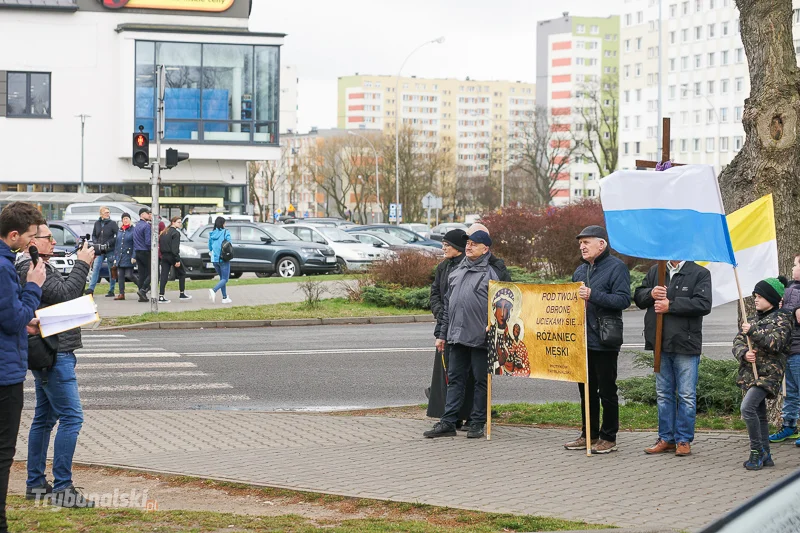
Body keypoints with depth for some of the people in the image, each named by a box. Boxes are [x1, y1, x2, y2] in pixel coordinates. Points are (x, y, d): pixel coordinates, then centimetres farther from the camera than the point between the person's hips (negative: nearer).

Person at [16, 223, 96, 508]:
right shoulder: (31, 268, -16)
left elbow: (68, 294, 17)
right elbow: (65, 295, -23)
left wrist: (83, 267, 4)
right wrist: (82, 265, -13)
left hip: (51, 353, 11)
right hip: (53, 355, -11)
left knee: (44, 418, 15)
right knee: (71, 417, -12)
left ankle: (35, 483, 22)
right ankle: (62, 489, -11)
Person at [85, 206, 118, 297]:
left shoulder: (112, 223, -4)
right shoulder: (97, 223, 8)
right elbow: (93, 235, 18)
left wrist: (109, 243, -14)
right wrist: (96, 243, 0)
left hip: (110, 250, -3)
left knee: (111, 270, 4)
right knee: (95, 268, -9)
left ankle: (111, 291, 10)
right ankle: (91, 288, -14)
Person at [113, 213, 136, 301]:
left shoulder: (133, 230, -5)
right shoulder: (120, 231, 15)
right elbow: (116, 245, 18)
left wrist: (134, 257, -17)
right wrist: (115, 258, 14)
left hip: (128, 257, -6)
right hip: (119, 257, 6)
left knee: (129, 275, -9)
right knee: (120, 276, 4)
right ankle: (121, 294, 8)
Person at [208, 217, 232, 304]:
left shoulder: (211, 234, 7)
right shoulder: (226, 233, -8)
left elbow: (210, 248, 12)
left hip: (214, 260, 6)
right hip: (223, 259, -6)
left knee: (222, 278, 16)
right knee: (225, 279, -2)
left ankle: (225, 298, 14)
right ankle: (213, 290, -26)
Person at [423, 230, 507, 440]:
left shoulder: (490, 274, -2)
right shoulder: (456, 272, 16)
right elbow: (448, 304, 20)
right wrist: (442, 334, 18)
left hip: (480, 338, -6)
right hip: (456, 336, 6)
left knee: (481, 380, 3)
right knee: (454, 379, 7)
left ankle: (477, 423, 9)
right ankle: (448, 422, 8)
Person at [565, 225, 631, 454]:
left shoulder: (616, 267, -9)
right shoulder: (581, 270, 16)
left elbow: (623, 299, -19)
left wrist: (593, 295, -26)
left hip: (604, 341, -8)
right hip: (582, 340, 8)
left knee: (607, 391, 0)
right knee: (587, 390, 13)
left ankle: (608, 438, 7)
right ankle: (589, 435, 21)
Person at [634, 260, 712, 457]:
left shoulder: (700, 274, -4)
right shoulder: (656, 271, 13)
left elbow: (704, 304, -16)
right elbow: (638, 297, 15)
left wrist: (671, 305, -18)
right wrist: (650, 294, -8)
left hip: (686, 344, -5)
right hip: (661, 344, 5)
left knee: (687, 396, 1)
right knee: (663, 394, 12)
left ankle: (684, 440, 9)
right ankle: (666, 438, 21)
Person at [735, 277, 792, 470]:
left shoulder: (781, 319, -4)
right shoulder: (755, 319, 17)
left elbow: (775, 343, -19)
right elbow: (737, 342, 10)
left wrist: (753, 331, -19)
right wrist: (743, 353, -11)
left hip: (768, 373, -7)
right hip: (750, 372, 8)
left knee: (747, 408, -22)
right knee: (759, 414, 10)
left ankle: (757, 450, -11)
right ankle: (765, 456, 16)